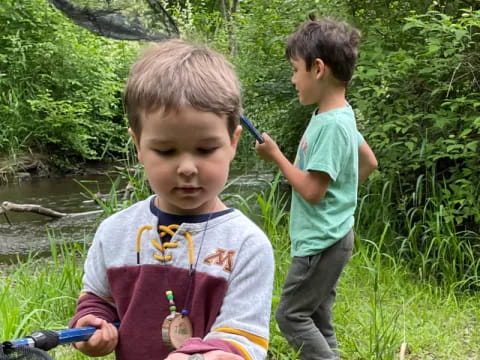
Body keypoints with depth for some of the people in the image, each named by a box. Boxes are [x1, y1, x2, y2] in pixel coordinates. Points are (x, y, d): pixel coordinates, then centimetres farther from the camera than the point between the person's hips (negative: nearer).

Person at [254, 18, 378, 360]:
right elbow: (370, 162, 20)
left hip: (322, 242, -10)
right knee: (317, 319, 15)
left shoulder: (330, 124, -23)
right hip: (327, 238, 10)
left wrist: (275, 155, -15)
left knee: (291, 315, -1)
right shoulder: (340, 115, 6)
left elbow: (312, 191, -24)